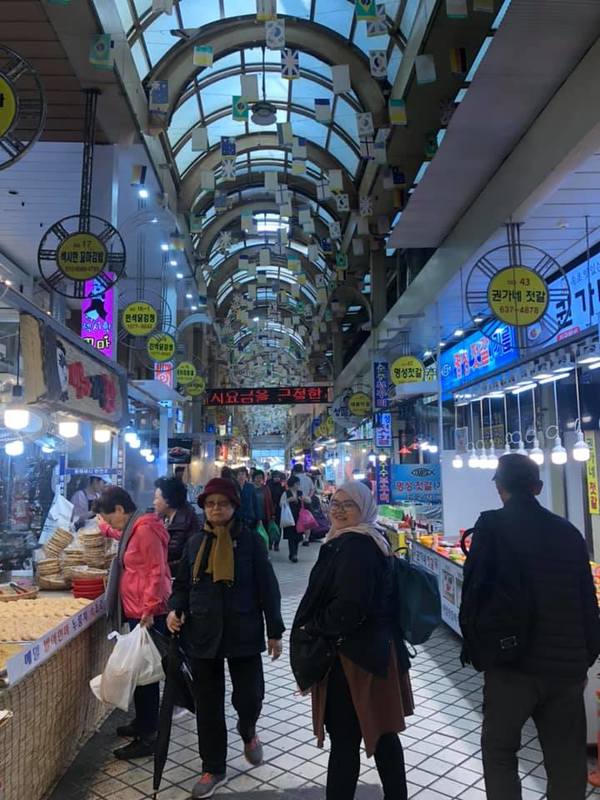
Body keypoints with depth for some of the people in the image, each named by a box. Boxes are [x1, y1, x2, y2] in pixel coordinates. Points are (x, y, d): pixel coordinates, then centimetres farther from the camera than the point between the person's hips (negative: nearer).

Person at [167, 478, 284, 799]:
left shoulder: (251, 540, -7)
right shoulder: (195, 542, 4)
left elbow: (267, 587, -5)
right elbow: (183, 583, 12)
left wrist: (274, 632, -5)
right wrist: (175, 609, -8)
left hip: (243, 633, -3)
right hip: (203, 634, 3)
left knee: (249, 696, 3)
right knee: (208, 704, 11)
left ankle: (248, 732, 39)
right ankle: (213, 769, 30)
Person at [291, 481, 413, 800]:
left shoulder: (354, 545, -20)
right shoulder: (374, 540, 12)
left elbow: (349, 607, -27)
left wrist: (310, 629, -12)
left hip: (352, 655, -10)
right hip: (376, 649, 10)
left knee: (344, 739, 1)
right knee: (382, 731, 19)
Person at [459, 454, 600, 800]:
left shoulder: (492, 525, -8)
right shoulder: (569, 531, 6)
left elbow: (474, 592, -9)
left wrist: (477, 649, 3)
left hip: (513, 660, -4)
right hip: (567, 664, 4)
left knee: (499, 750, 13)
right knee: (567, 758, 15)